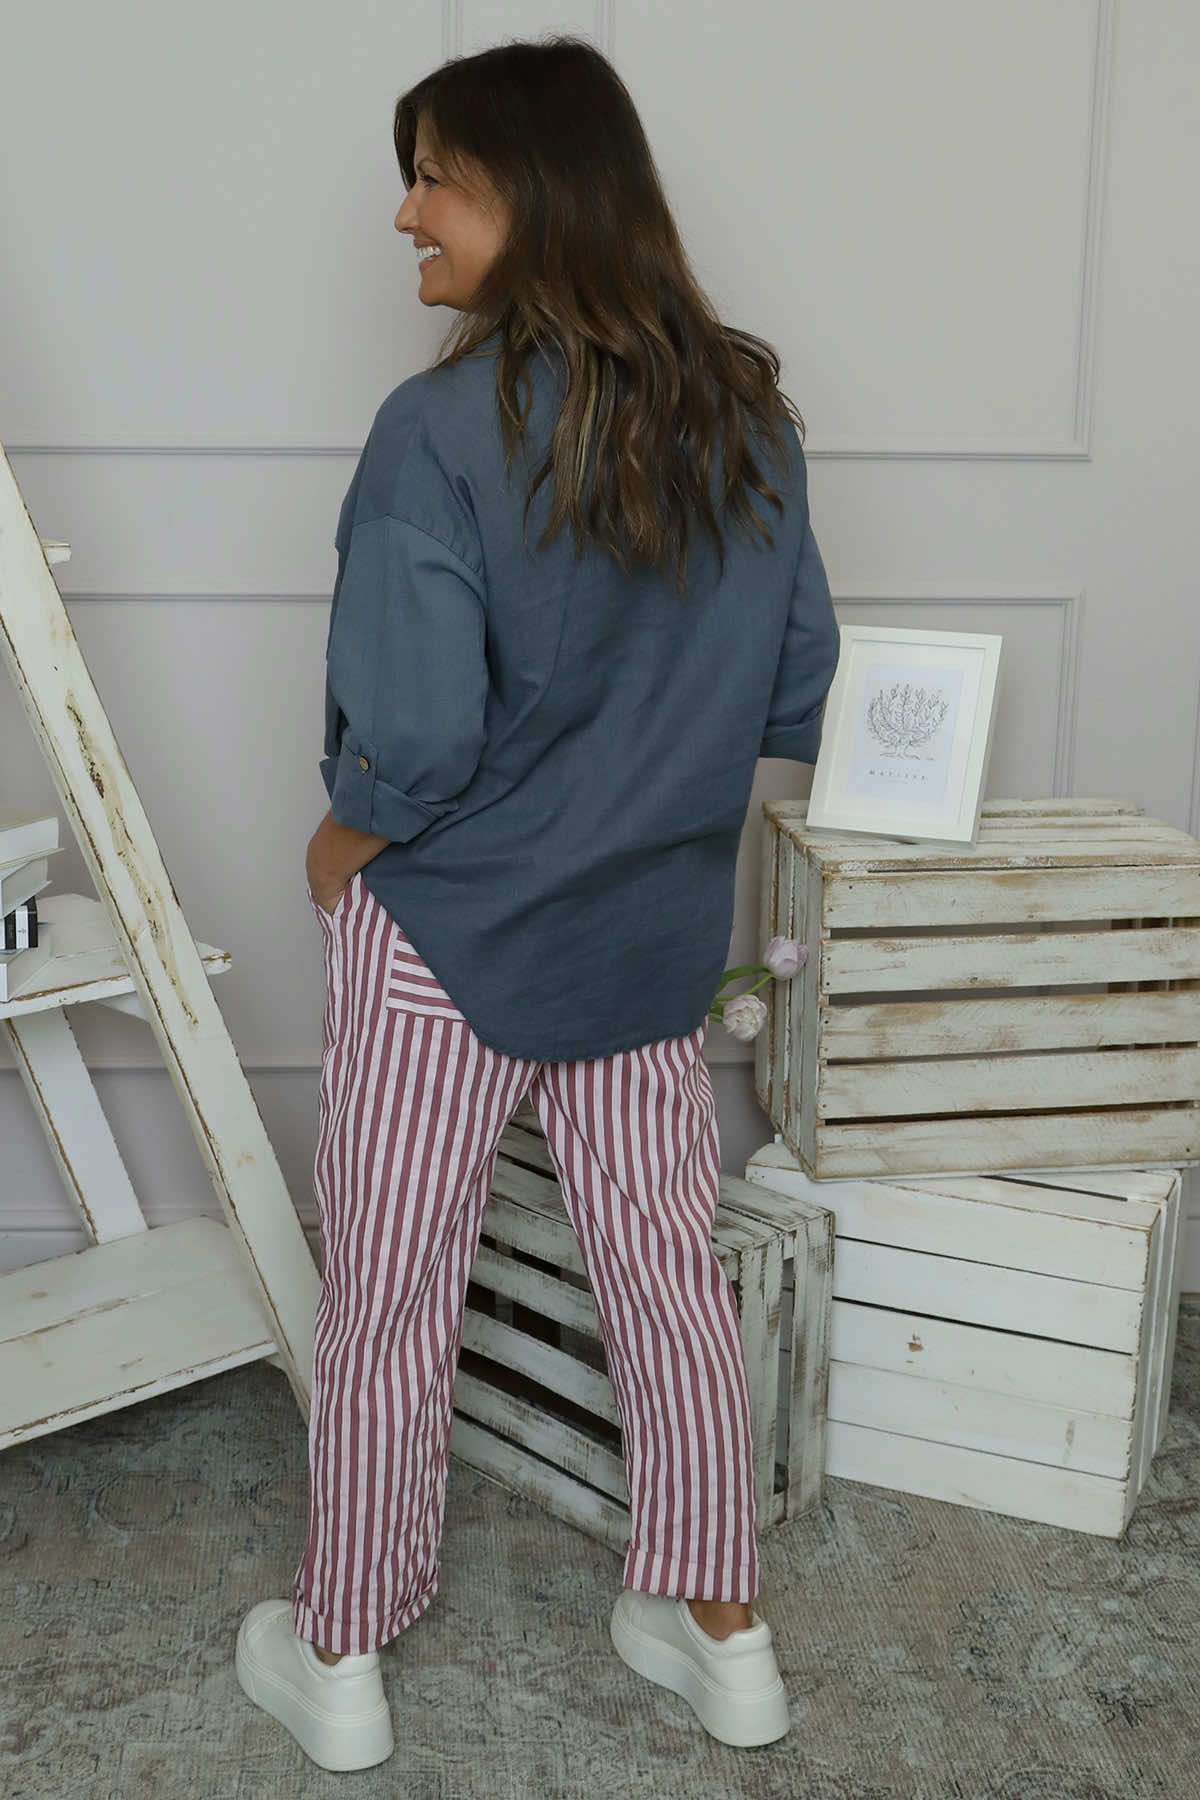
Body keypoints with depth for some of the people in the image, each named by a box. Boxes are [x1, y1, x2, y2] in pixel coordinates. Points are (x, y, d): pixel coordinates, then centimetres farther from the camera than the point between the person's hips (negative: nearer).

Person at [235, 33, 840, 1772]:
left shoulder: (444, 428, -20)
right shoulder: (746, 413, -2)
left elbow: (416, 736, -24)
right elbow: (797, 696, 4)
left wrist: (340, 848, -4)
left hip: (449, 934, -5)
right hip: (658, 930, 5)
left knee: (387, 1306, 12)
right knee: (670, 1275, 18)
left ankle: (341, 1662, 31)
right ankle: (720, 1633, 33)